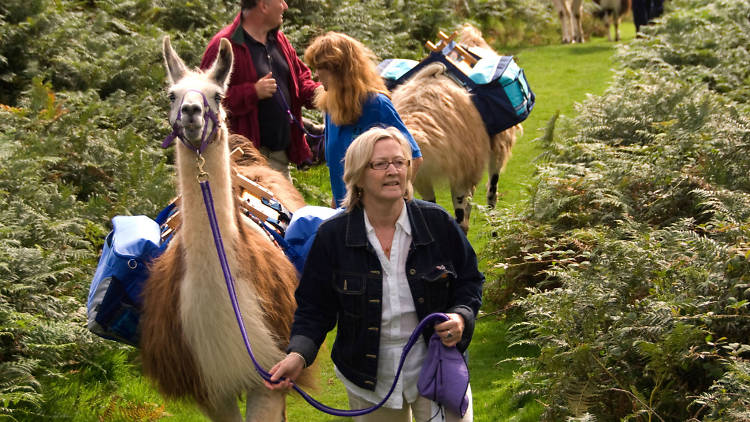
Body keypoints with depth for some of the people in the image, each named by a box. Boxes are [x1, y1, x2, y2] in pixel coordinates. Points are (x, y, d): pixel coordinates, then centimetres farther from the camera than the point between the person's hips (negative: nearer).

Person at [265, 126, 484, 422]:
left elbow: (470, 280, 6)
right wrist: (298, 355, -19)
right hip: (370, 381, 0)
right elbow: (315, 307, -3)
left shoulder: (437, 223, -6)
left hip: (437, 374, 0)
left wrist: (461, 318, -14)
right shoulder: (332, 236, -8)